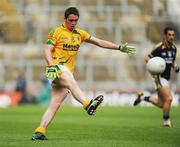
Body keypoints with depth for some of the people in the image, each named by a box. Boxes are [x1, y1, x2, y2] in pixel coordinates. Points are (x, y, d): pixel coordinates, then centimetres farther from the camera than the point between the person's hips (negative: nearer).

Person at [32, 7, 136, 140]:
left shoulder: (80, 34, 17)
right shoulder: (57, 32, 1)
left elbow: (99, 42, 19)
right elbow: (47, 50, -6)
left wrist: (120, 48, 14)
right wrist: (51, 65, -24)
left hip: (68, 72, 5)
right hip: (56, 68, -5)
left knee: (56, 103, -6)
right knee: (72, 83, -33)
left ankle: (39, 132, -9)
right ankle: (87, 104, -53)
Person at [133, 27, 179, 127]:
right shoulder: (159, 47, -15)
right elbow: (147, 58, -10)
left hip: (167, 78, 8)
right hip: (160, 77, -8)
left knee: (161, 104, 10)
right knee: (169, 99, -16)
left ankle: (143, 97, 31)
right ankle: (166, 121, 2)